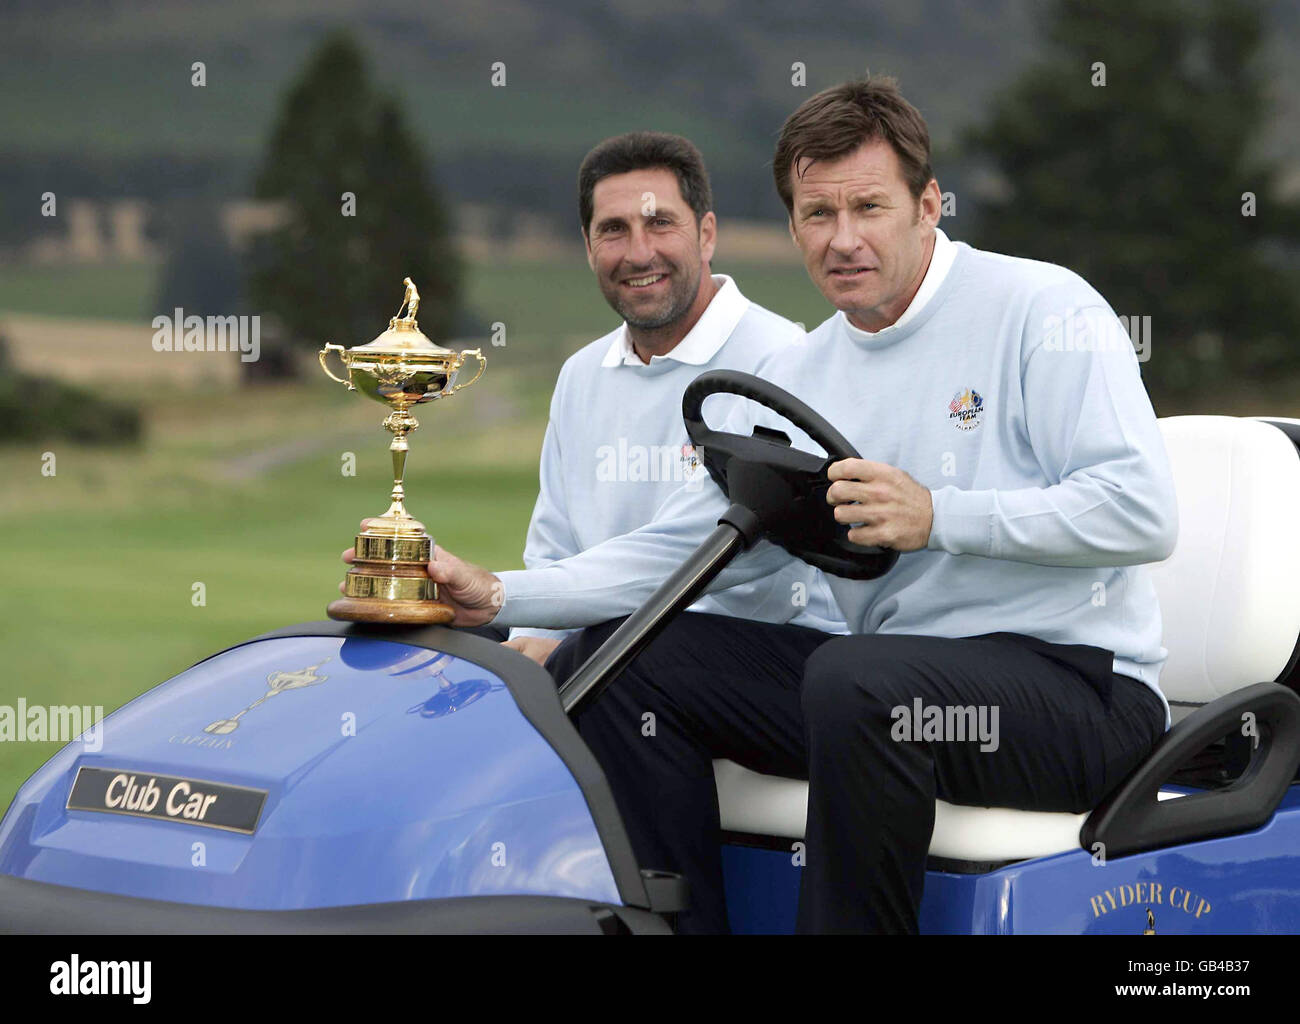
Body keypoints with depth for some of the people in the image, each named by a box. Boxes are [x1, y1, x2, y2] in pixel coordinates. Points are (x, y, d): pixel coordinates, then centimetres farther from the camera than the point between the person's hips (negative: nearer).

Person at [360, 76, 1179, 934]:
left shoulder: (1045, 310, -6)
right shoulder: (797, 381, 14)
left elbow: (1142, 511, -15)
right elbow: (692, 543, 10)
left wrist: (939, 516, -23)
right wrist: (498, 597, -2)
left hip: (1079, 685, -7)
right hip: (897, 683, 7)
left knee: (857, 678, -37)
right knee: (607, 660, -1)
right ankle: (681, 921, 1)